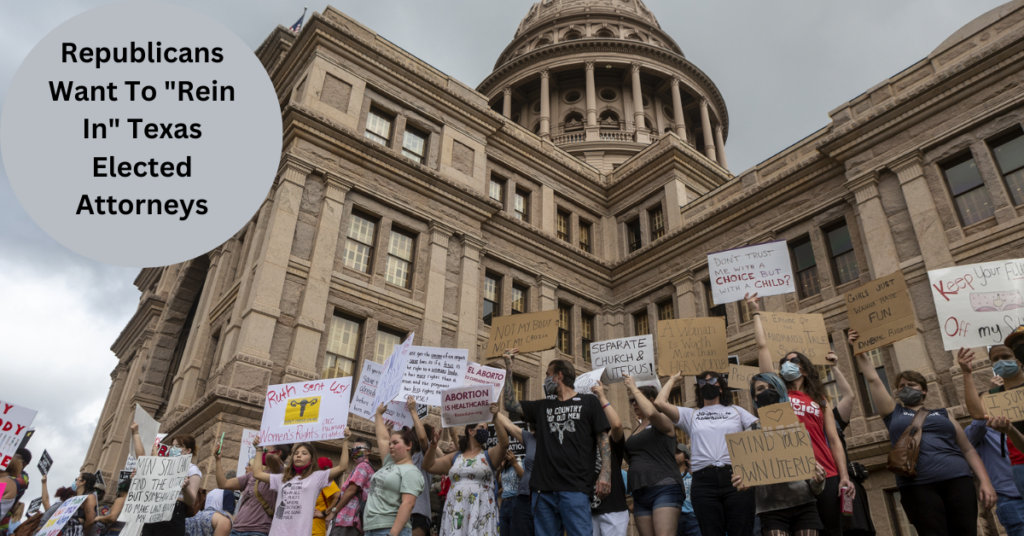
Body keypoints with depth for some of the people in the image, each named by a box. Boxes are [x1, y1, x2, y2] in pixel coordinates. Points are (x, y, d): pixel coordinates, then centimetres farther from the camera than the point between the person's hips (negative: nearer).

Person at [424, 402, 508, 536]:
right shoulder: (455, 457, 16)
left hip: (481, 511, -3)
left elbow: (504, 444, -12)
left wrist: (495, 420, -22)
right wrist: (433, 445, 0)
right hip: (455, 510, 3)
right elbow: (429, 466, 16)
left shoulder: (489, 455, 7)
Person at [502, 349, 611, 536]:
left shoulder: (589, 403, 8)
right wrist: (508, 369, 16)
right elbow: (510, 404, 19)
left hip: (575, 488, -4)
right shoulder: (542, 406, 21)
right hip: (543, 489, 5)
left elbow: (603, 439, 3)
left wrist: (605, 474, -11)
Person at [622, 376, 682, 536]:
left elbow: (651, 413, -22)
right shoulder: (636, 429, 22)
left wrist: (634, 389, -10)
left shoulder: (663, 421, 2)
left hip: (664, 488, -7)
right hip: (640, 494, 7)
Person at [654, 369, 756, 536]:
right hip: (704, 480, 0)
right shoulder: (690, 415, 18)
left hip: (735, 478, 0)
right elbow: (659, 403, 6)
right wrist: (673, 380, 20)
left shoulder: (736, 411, 20)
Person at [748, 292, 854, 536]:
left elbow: (834, 440, 10)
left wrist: (844, 477, 0)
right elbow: (762, 347, 7)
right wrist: (756, 313, 11)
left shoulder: (820, 400, 16)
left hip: (826, 475, 1)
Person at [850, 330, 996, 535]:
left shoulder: (942, 414, 20)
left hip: (957, 480, 2)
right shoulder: (893, 413, 16)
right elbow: (873, 379, 11)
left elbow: (968, 450, 15)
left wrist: (985, 481, 3)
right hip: (917, 486, -2)